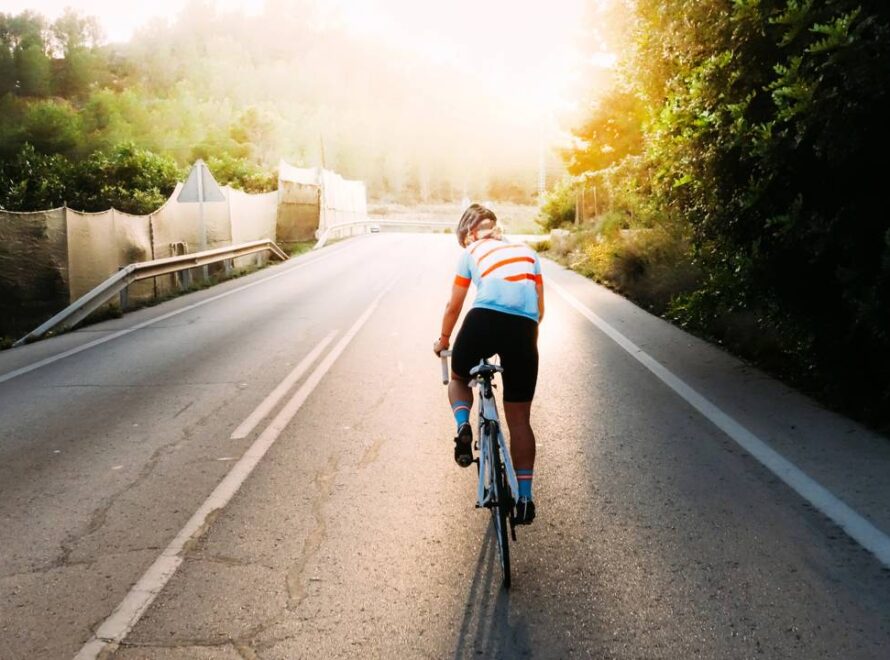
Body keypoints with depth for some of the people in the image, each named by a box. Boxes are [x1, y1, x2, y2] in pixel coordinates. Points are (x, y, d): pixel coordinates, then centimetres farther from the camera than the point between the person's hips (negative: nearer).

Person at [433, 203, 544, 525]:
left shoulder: (471, 252, 20)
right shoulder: (527, 251, 27)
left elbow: (454, 307, 24)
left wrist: (443, 339, 40)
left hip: (483, 320, -2)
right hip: (523, 329, 2)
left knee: (459, 378, 30)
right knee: (519, 419, 13)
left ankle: (463, 426, 1)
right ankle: (524, 498, 13)